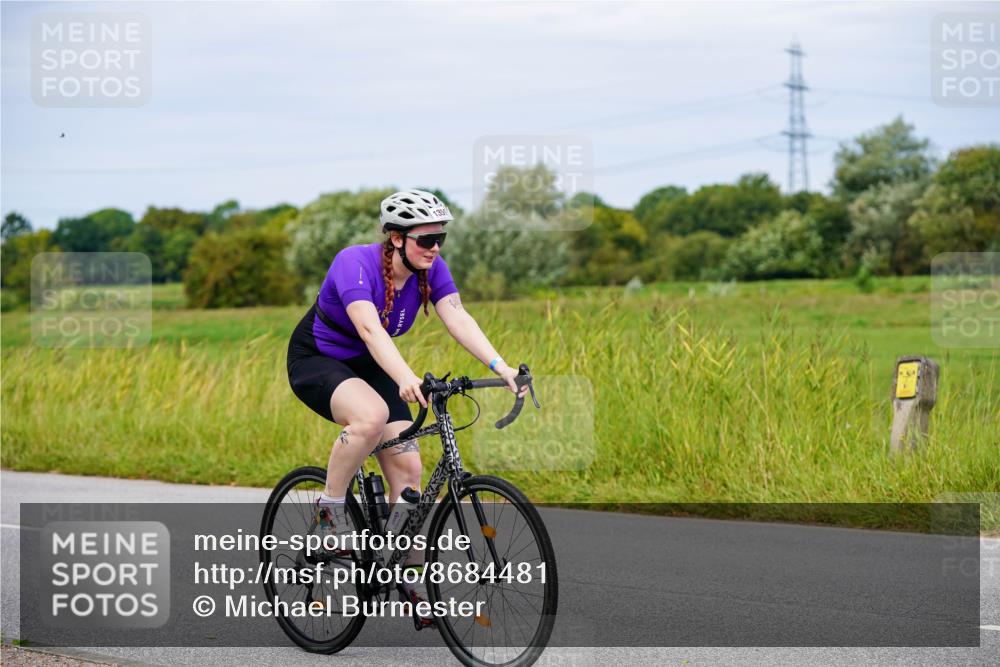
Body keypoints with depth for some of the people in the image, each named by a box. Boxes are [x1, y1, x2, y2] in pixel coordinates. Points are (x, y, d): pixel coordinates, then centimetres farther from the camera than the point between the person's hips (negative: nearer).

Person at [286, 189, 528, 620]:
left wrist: (500, 367, -40)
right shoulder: (355, 263, -30)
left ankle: (409, 580, 3)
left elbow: (458, 319, -24)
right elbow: (369, 328, -45)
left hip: (368, 366, 6)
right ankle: (330, 507, -16)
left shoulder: (431, 269, -12)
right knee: (372, 414, -37)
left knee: (407, 467, -7)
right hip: (316, 360, -6)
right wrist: (406, 379, -60)